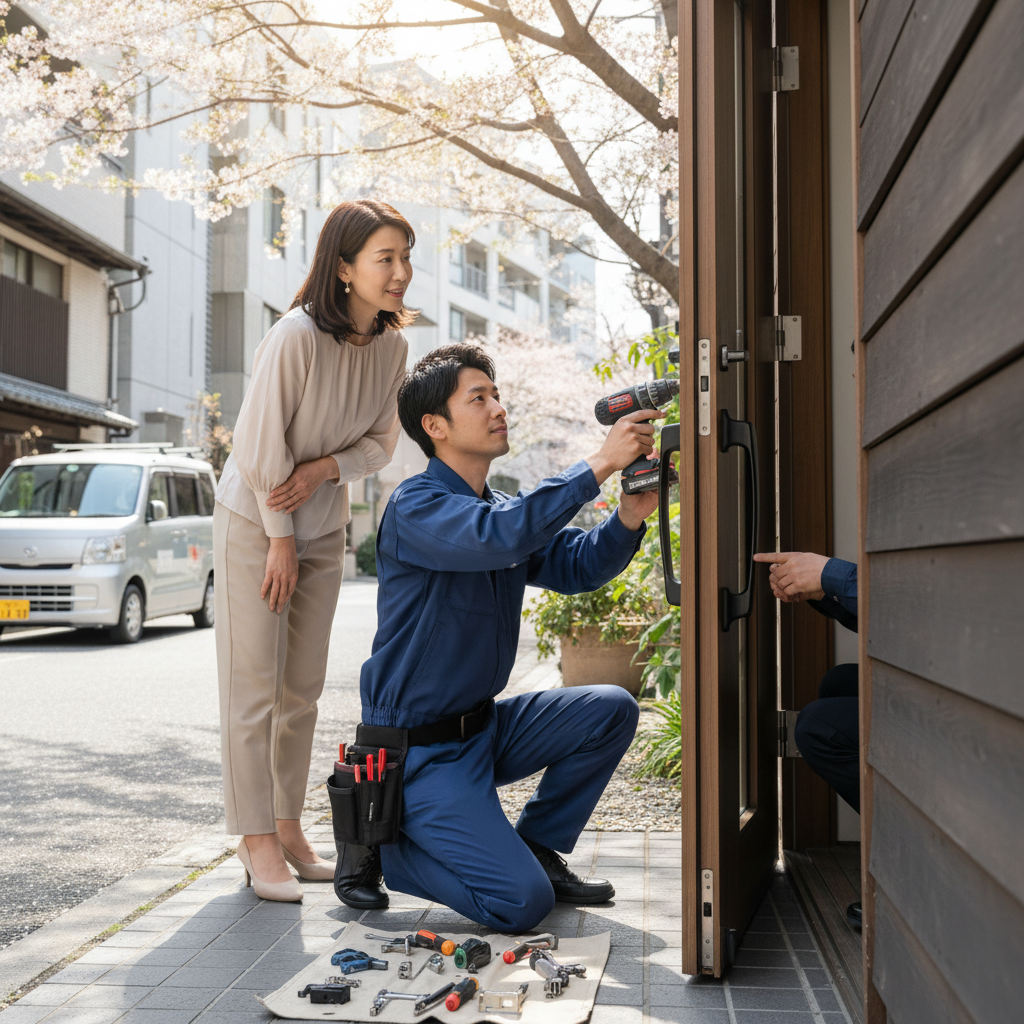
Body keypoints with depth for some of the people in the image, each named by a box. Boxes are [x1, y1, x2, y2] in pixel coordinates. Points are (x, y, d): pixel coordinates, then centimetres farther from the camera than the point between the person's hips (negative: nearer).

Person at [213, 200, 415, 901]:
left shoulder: (392, 343, -6)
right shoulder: (297, 337, -25)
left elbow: (382, 441, 2)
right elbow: (260, 444, -20)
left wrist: (326, 466, -18)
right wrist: (281, 539, -13)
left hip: (325, 527, 6)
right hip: (255, 523, -6)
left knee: (303, 688, 10)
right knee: (253, 686, -4)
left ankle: (288, 826, 21)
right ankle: (258, 841, 3)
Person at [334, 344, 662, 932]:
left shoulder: (503, 509, 11)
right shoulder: (416, 507, -17)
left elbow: (576, 565, 1)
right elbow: (498, 537, -36)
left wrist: (630, 517, -18)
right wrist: (599, 465, -32)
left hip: (484, 727, 8)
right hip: (421, 752, -8)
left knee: (611, 708, -6)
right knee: (523, 902, -16)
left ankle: (536, 847, 10)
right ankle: (379, 842, 4)